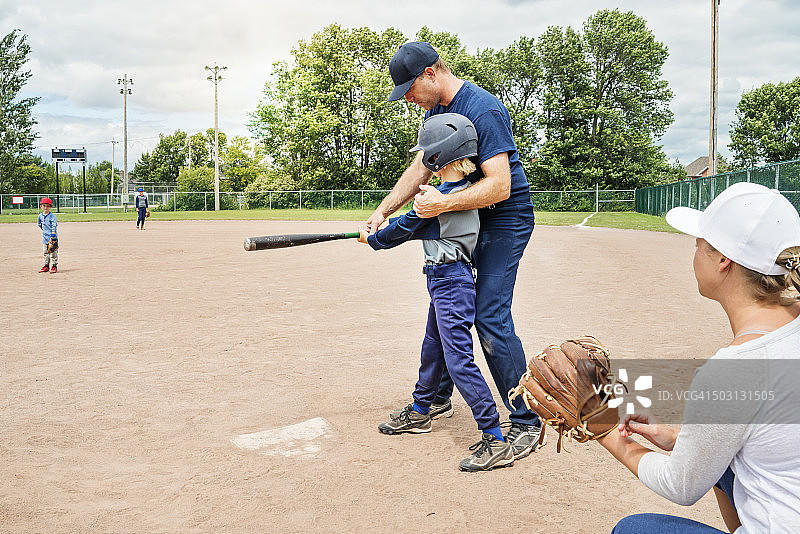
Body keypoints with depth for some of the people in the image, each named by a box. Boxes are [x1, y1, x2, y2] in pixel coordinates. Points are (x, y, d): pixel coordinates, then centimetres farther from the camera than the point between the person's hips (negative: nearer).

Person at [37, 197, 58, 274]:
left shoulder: (52, 216, -11)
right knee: (45, 252, 12)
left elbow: (54, 226, -18)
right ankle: (46, 266, 20)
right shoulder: (40, 216, 8)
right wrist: (44, 230, 18)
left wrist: (53, 234, -27)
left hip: (52, 237, -6)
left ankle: (54, 266, 6)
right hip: (45, 237, 6)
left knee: (53, 252, -2)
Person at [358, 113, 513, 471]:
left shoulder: (443, 194, -19)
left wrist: (372, 239, 7)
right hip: (447, 281, 10)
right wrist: (381, 227, 23)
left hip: (450, 283, -10)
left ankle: (495, 442, -7)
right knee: (433, 349, 22)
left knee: (459, 361, -10)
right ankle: (419, 412, 40)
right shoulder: (462, 190, 9)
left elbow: (406, 226, -9)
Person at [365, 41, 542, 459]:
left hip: (505, 219, -9)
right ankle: (436, 398, 32)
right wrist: (383, 211, 0)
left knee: (490, 318, -15)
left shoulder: (483, 109, -24)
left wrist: (443, 203, -37)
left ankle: (526, 423, -3)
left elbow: (500, 186, -30)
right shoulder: (436, 110, 5)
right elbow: (421, 167, 9)